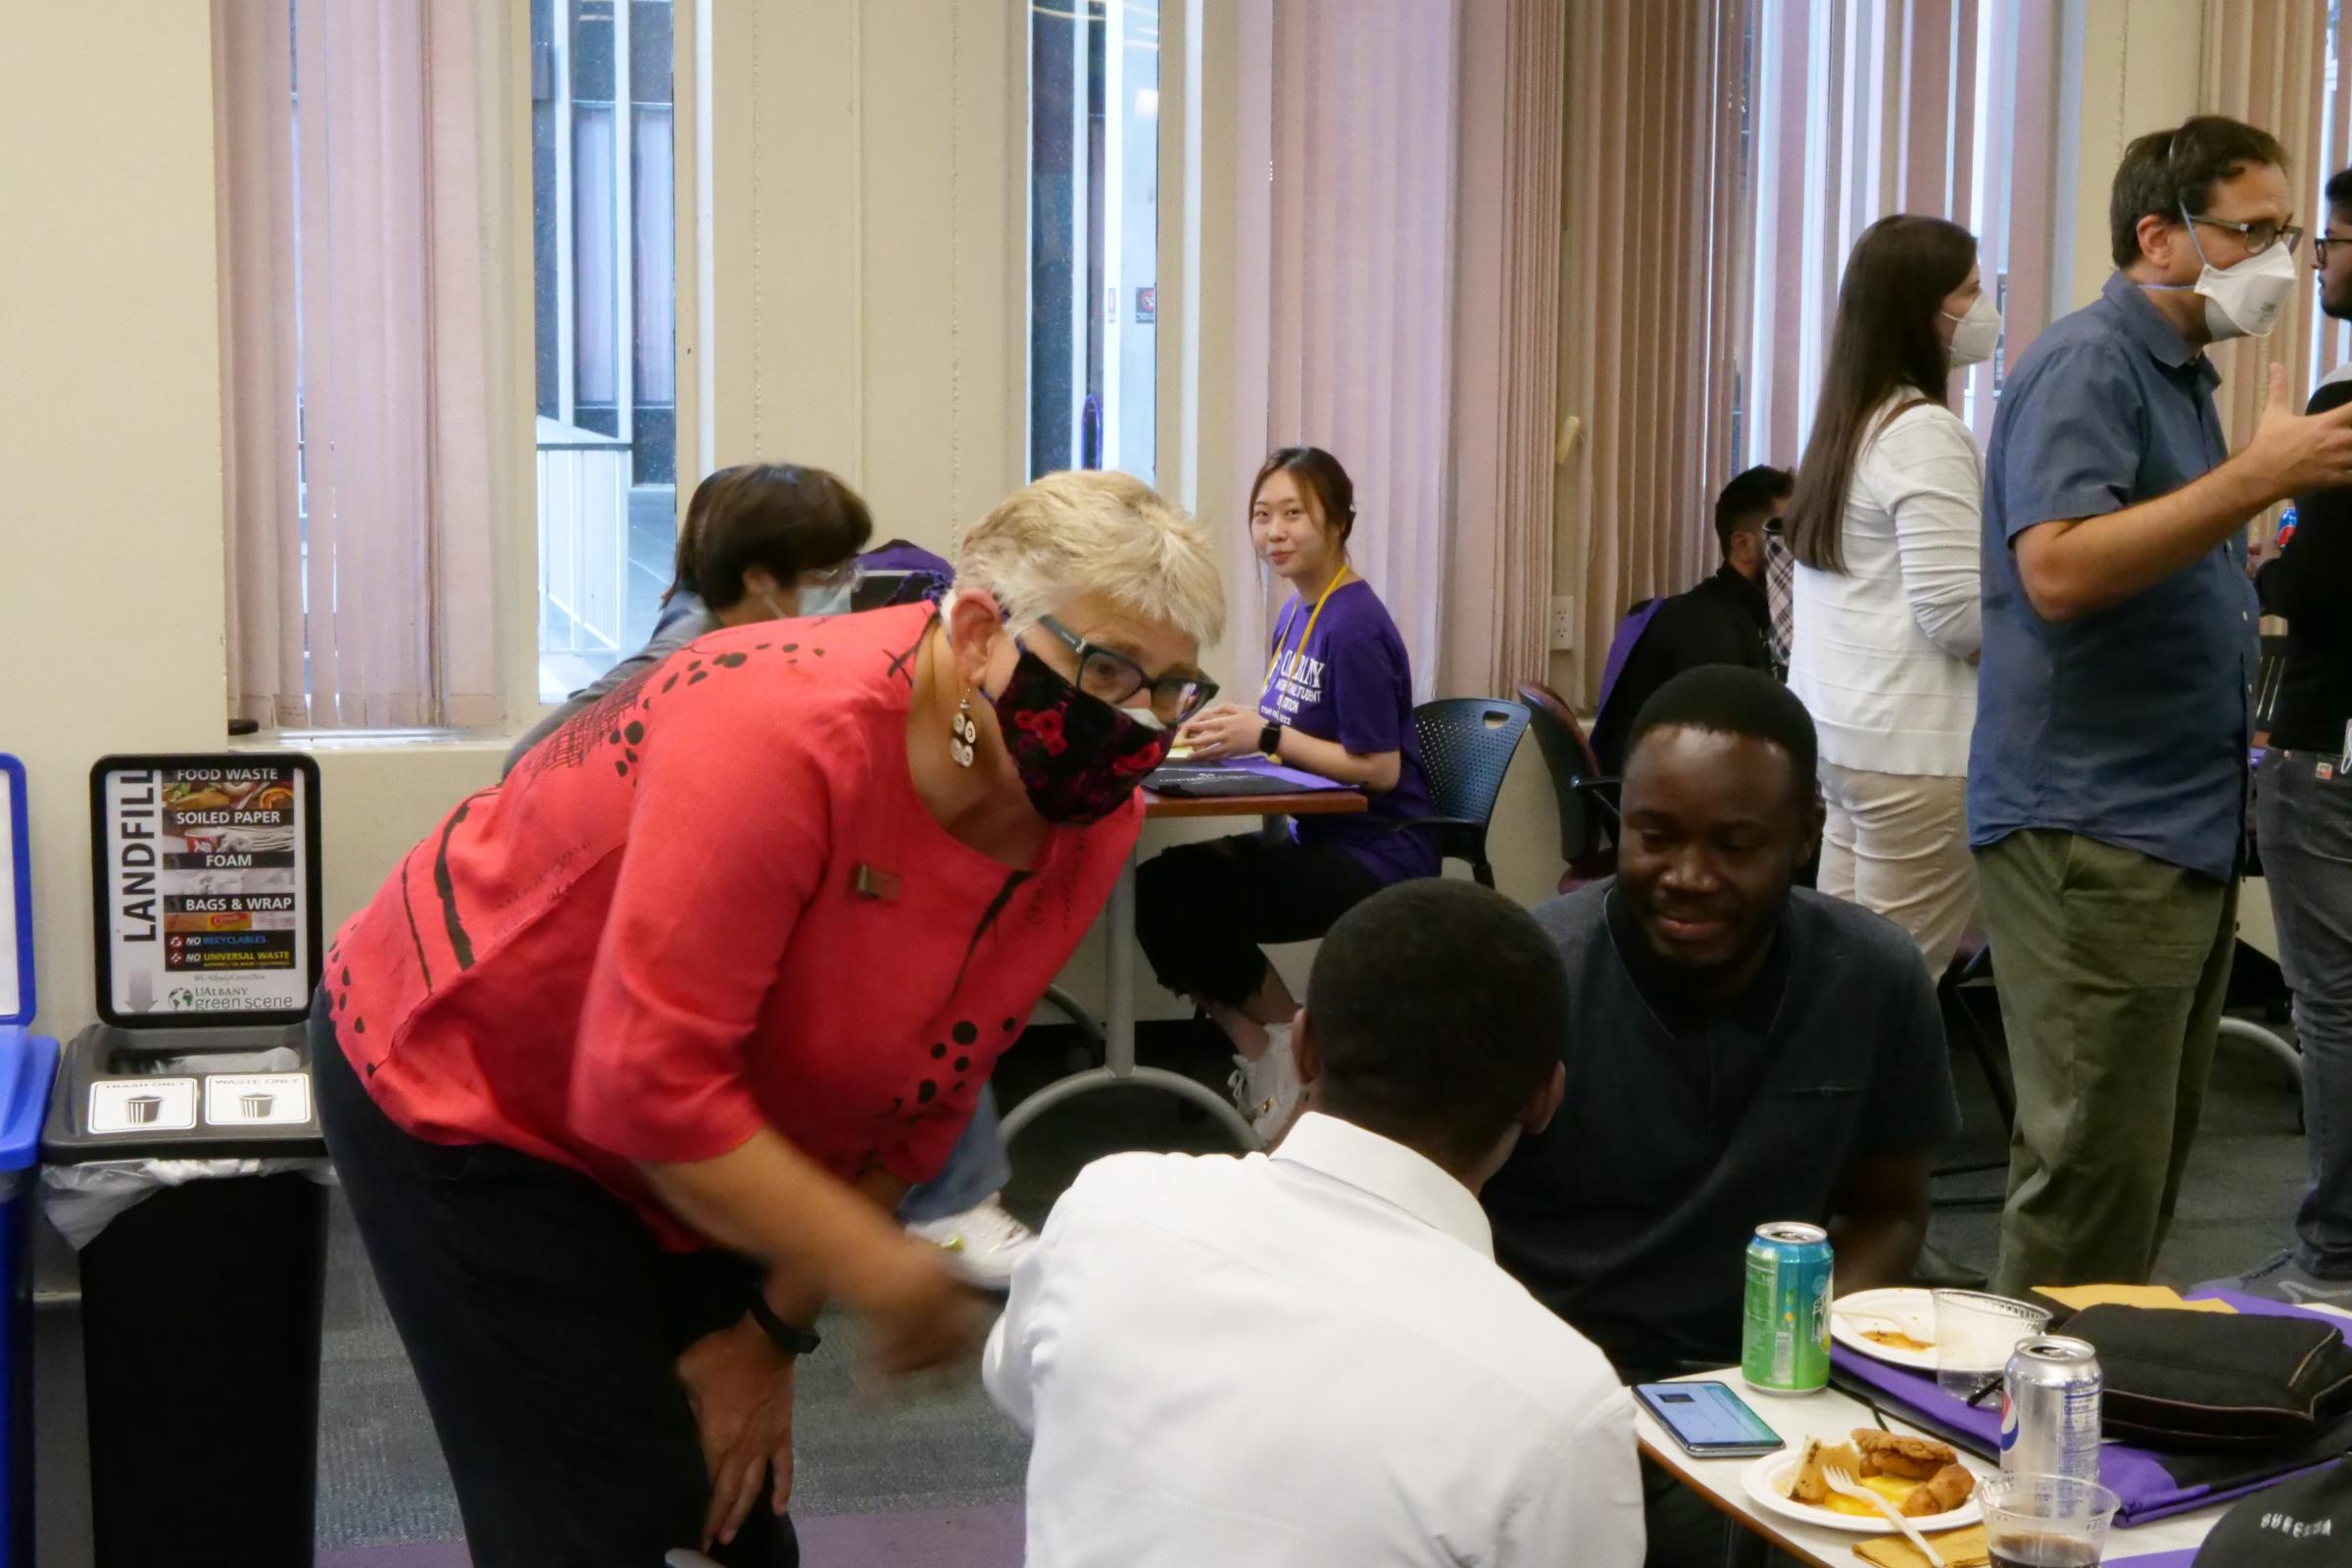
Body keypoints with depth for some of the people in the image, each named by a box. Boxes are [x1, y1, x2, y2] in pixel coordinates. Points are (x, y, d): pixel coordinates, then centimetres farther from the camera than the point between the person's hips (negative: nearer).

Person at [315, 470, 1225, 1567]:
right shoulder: (789, 733, -35)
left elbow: (918, 1099, -4)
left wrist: (774, 1328, -5)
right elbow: (649, 1087, -34)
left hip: (703, 1150, 7)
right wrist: (876, 1270, -31)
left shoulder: (1091, 821, -12)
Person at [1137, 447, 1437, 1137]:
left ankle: (1296, 1051, 1)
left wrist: (1266, 736, -23)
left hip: (1378, 854, -9)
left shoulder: (1353, 627, -17)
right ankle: (1263, 1053, 4)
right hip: (1317, 835, 9)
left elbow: (1379, 768, -19)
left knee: (1175, 899, -20)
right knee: (1154, 885, -8)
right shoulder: (1295, 614, 9)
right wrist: (1231, 729, -4)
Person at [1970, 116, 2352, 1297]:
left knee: (2144, 1176, 15)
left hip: (2184, 831, 10)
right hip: (2088, 833, -10)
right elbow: (2058, 570, -26)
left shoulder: (2178, 372, 17)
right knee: (2092, 1178, -6)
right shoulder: (2087, 366, -11)